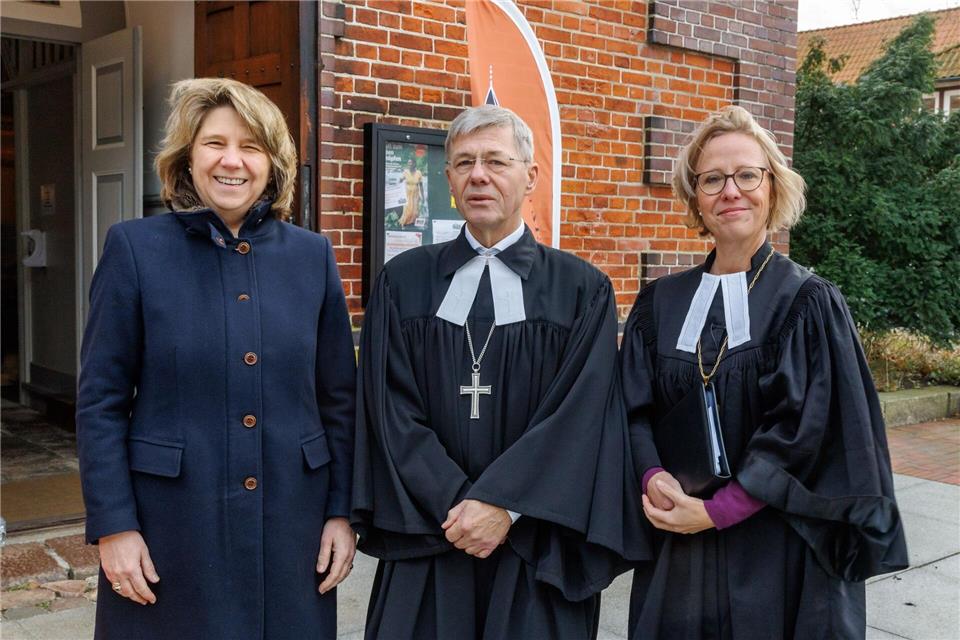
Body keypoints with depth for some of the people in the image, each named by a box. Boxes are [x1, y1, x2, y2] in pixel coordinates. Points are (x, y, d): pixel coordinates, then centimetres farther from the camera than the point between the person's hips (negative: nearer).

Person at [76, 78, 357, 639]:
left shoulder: (313, 256, 3)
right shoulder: (136, 248, -4)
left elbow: (339, 399, 6)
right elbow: (101, 401, -4)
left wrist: (342, 511, 3)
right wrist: (113, 526, -8)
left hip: (292, 523, 2)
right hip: (172, 524, -2)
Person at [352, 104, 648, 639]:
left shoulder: (582, 290, -1)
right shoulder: (404, 282, 3)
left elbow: (582, 415, -8)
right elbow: (391, 407, -2)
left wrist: (502, 506, -15)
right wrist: (453, 505, -11)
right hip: (427, 541, 1)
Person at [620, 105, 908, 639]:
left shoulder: (809, 302, -7)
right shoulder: (661, 303, 4)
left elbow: (806, 432, -14)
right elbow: (636, 408, 4)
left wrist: (717, 511, -16)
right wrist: (654, 476, -15)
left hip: (778, 554, -3)